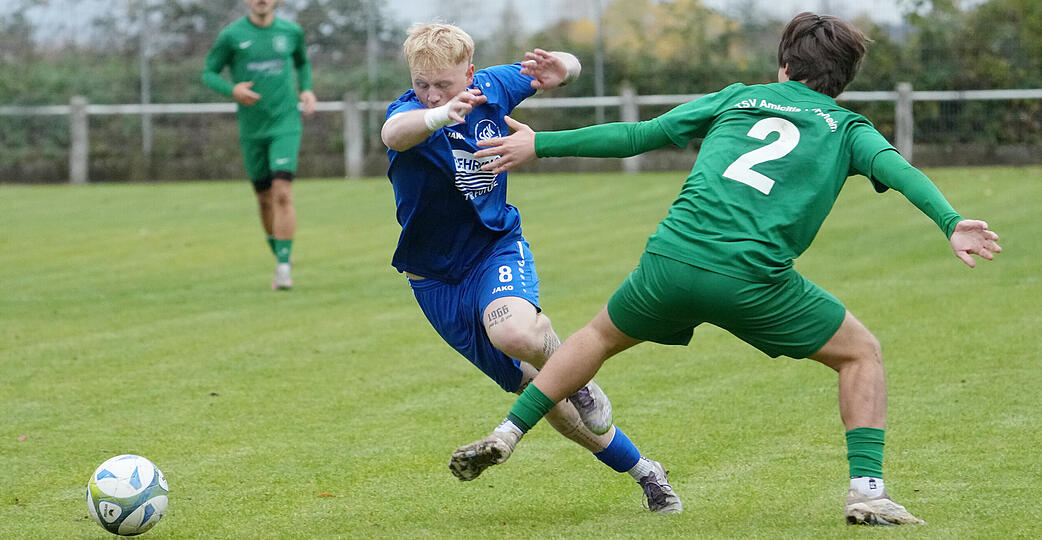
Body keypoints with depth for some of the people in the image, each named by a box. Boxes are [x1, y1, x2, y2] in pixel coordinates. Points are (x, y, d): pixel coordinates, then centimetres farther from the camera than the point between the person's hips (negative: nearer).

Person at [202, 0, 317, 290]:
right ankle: (279, 255, 31)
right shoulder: (231, 35, -3)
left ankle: (284, 267, -15)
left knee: (282, 193, -16)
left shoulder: (291, 31, 4)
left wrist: (307, 90, 5)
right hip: (252, 130, 1)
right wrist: (232, 89, -18)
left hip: (285, 126, -1)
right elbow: (209, 73, 2)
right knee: (265, 199, 9)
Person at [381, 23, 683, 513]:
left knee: (513, 330, -37)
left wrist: (560, 69, -17)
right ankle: (638, 468, 20)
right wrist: (442, 116, -69)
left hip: (498, 247, 0)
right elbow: (393, 133, -47)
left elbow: (568, 68, 9)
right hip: (438, 278, 0)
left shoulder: (491, 87, -8)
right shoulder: (413, 110, -20)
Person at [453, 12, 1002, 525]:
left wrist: (540, 144, 27)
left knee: (601, 335, 31)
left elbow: (637, 135, 21)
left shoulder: (738, 98, 22)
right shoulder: (846, 128, 17)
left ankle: (504, 437, 30)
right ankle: (866, 491, 4)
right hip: (754, 279, -3)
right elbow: (895, 167, -4)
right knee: (861, 354, 16)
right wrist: (950, 223, -16)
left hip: (671, 256, 3)